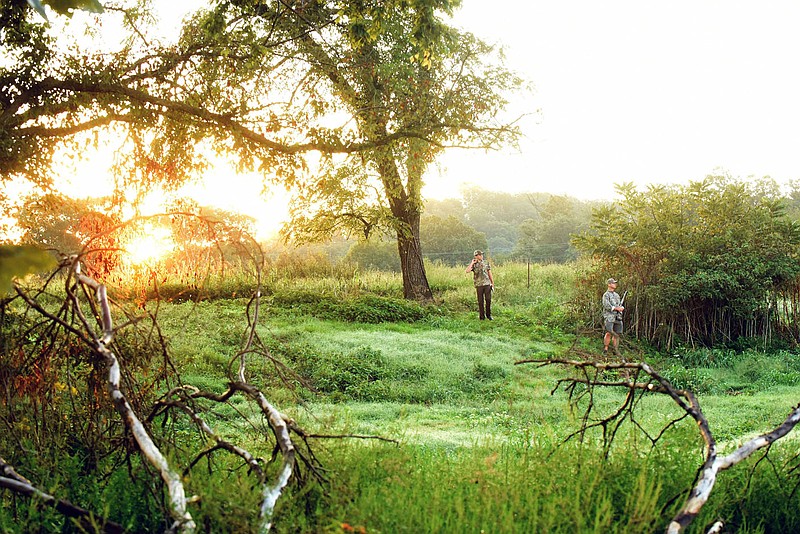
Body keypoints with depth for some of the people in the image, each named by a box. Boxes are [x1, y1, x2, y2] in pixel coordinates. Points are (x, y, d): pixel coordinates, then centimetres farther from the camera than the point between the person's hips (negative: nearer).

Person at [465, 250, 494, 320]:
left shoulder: (486, 263, 8)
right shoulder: (473, 264, -1)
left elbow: (489, 273, 13)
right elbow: (467, 271, -19)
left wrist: (492, 283, 11)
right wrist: (472, 263, -13)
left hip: (487, 284, 2)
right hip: (479, 285, -2)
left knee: (488, 300, 0)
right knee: (481, 301, 2)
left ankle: (488, 315, 14)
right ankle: (482, 316, 11)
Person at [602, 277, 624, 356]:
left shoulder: (617, 295, 22)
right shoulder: (606, 295, 0)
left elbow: (621, 305, 21)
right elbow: (606, 305, -13)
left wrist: (622, 308, -2)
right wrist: (616, 308, -17)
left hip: (618, 317, 6)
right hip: (609, 317, -6)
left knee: (616, 334, 3)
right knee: (609, 333, -15)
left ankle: (616, 350, 7)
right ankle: (605, 349, -8)